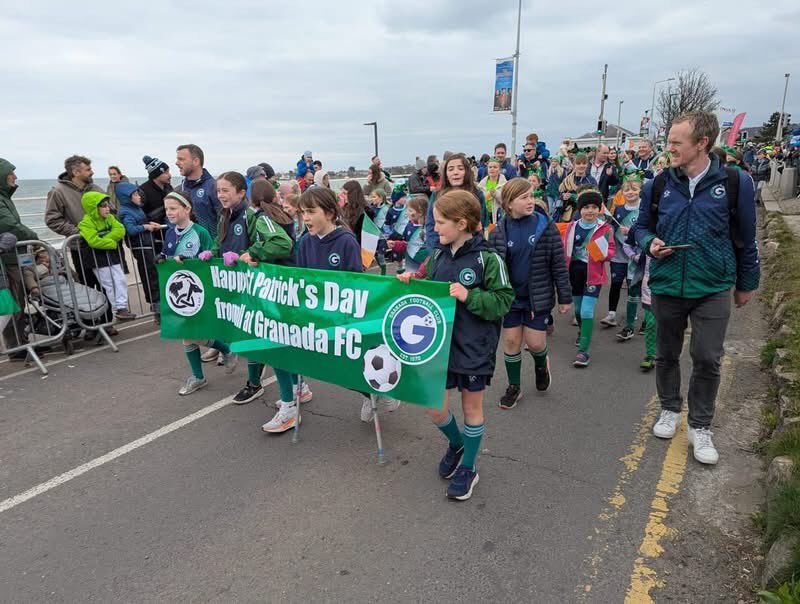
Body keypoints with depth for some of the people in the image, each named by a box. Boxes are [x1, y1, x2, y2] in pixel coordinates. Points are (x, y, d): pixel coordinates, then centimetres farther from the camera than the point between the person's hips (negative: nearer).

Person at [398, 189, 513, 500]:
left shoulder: (488, 259, -13)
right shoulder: (438, 255, 3)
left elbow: (503, 301, -14)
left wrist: (469, 296, -25)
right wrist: (411, 282, -5)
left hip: (474, 348, -4)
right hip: (440, 343, 5)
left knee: (471, 407, 13)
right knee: (435, 408, 7)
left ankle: (468, 467, 33)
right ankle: (456, 443, 40)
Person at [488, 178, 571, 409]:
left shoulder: (545, 226, -9)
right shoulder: (498, 232, -7)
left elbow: (558, 264, -5)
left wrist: (565, 297, -4)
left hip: (538, 295, -1)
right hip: (510, 296, 1)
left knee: (535, 342, 3)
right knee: (511, 341, 7)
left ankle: (541, 364, 40)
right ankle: (514, 387, 27)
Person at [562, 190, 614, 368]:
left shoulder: (604, 228, -7)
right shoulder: (572, 227, 2)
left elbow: (611, 250, -2)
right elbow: (565, 250, 9)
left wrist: (604, 254, -24)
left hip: (593, 273, -4)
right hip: (574, 271, 4)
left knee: (587, 311, -11)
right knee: (577, 308, 20)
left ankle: (583, 350, -5)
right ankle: (582, 332, 50)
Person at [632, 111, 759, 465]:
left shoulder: (734, 183, -7)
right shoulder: (659, 185, -2)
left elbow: (745, 238, 2)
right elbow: (642, 226, 11)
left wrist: (746, 283, 9)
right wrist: (650, 243, -12)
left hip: (713, 289, -2)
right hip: (666, 286, 2)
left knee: (707, 359, 2)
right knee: (666, 355, 14)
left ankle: (700, 426, 21)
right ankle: (670, 410, 36)